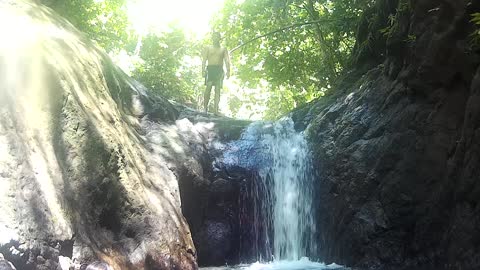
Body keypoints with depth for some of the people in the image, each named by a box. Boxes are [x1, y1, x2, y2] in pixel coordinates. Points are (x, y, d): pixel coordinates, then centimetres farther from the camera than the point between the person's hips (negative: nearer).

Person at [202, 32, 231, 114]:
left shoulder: (223, 49, 18)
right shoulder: (208, 48, 16)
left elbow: (227, 61, 7)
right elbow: (204, 60, 7)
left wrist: (228, 71, -8)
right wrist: (203, 70, -9)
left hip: (219, 70, 1)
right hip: (210, 69, -1)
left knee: (218, 89, -7)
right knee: (208, 88, -13)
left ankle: (216, 109, -11)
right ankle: (205, 108, -11)